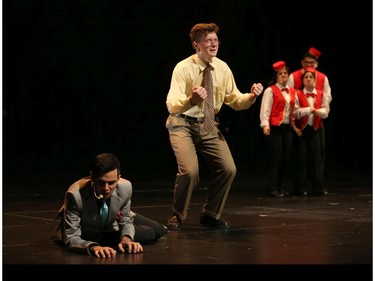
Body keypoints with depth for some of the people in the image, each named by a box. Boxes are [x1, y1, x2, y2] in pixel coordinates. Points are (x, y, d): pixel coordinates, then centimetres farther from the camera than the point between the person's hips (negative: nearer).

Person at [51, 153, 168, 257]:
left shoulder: (125, 187, -30)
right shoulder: (75, 195, -41)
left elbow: (125, 221, -11)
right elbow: (71, 238, -37)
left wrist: (126, 238, -34)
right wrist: (93, 247, -57)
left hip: (111, 227, 4)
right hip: (85, 233, -4)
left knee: (158, 231, 3)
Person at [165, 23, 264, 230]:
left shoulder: (222, 68, -1)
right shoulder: (183, 68, -16)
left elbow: (235, 101, 7)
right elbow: (171, 105, -26)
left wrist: (251, 97, -15)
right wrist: (191, 100, -47)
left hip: (208, 125, 5)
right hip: (183, 124, -5)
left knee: (228, 169, -8)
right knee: (190, 170, -24)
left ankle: (210, 215, 16)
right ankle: (177, 217, 2)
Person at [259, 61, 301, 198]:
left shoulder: (292, 91, 14)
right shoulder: (270, 91, -5)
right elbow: (265, 109, -10)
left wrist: (294, 125, 13)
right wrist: (265, 124, -21)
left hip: (287, 128, 6)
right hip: (274, 128, -6)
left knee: (287, 158, 6)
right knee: (275, 159, -6)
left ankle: (283, 187, 14)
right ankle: (273, 189, -1)